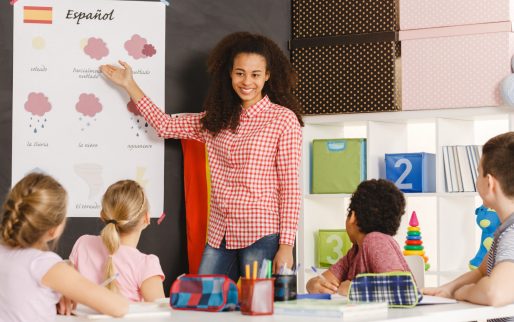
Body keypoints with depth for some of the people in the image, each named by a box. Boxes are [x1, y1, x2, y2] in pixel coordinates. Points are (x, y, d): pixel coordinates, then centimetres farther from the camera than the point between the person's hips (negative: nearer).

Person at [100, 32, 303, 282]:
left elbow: (290, 187, -6)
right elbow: (165, 125, 19)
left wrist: (286, 245, -11)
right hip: (219, 236, 5)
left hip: (261, 236, -5)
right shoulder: (216, 119, 14)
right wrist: (129, 85, 19)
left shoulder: (283, 119, -3)